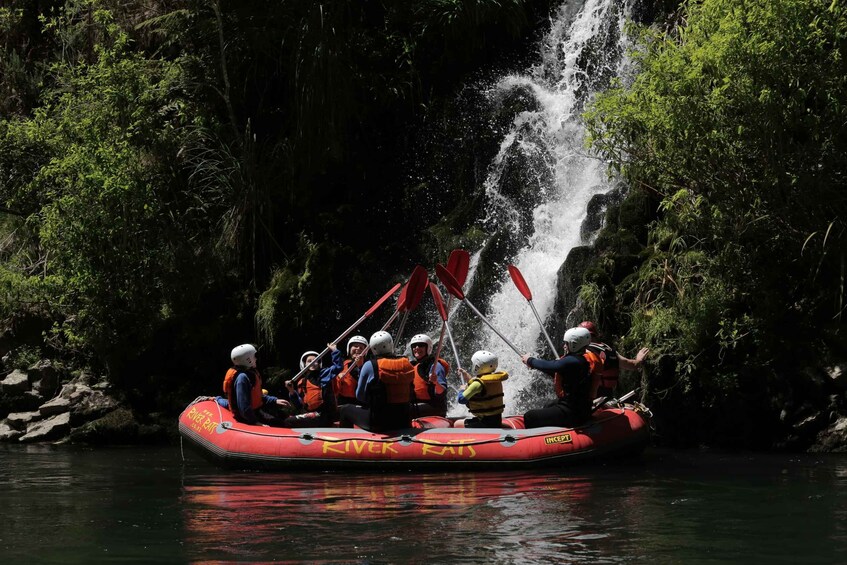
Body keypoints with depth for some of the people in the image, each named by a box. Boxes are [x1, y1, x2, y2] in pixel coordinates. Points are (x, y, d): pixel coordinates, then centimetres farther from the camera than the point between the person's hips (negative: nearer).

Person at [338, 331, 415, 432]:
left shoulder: (369, 365, -9)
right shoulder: (406, 364, 0)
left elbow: (360, 396, 1)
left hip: (377, 424, -4)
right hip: (403, 422, 4)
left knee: (346, 409, 21)